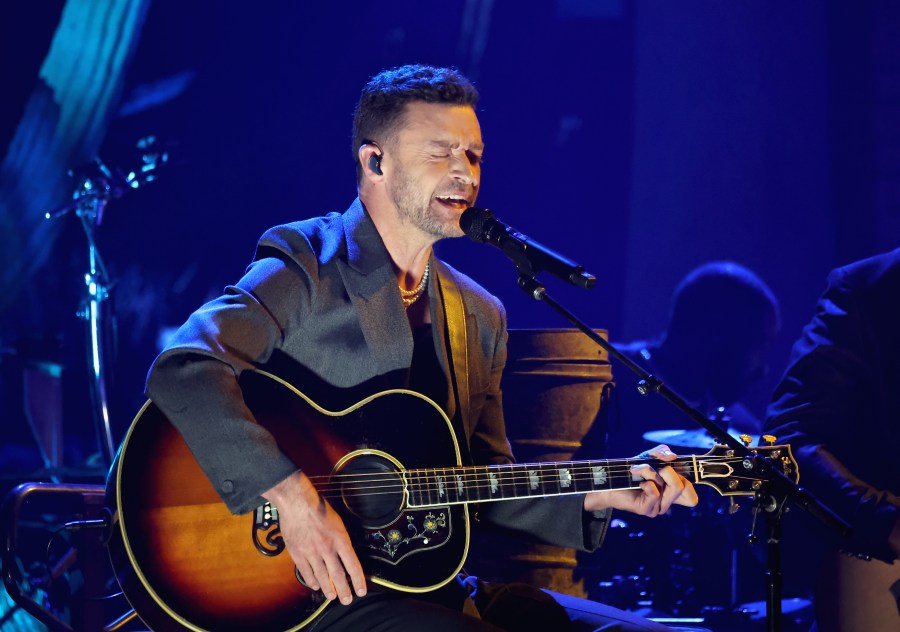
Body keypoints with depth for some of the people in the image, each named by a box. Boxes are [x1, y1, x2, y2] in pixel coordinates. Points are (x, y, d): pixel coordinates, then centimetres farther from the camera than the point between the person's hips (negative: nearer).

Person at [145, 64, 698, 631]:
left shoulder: (480, 318, 15)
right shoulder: (307, 267, -7)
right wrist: (293, 495, -30)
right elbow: (184, 371, -23)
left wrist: (599, 495, 0)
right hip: (313, 585, -7)